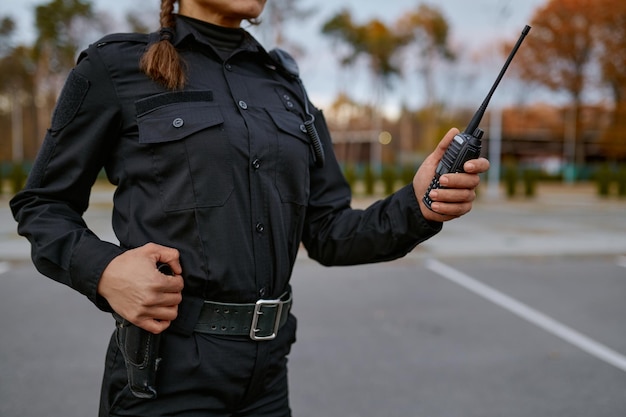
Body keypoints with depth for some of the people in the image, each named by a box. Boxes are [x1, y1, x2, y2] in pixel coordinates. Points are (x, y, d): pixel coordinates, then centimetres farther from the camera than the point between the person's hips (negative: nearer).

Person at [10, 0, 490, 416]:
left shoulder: (286, 85, 9)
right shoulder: (116, 66, -3)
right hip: (168, 369, -4)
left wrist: (416, 208, -11)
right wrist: (103, 270, -17)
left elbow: (327, 234, 6)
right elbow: (41, 204, 2)